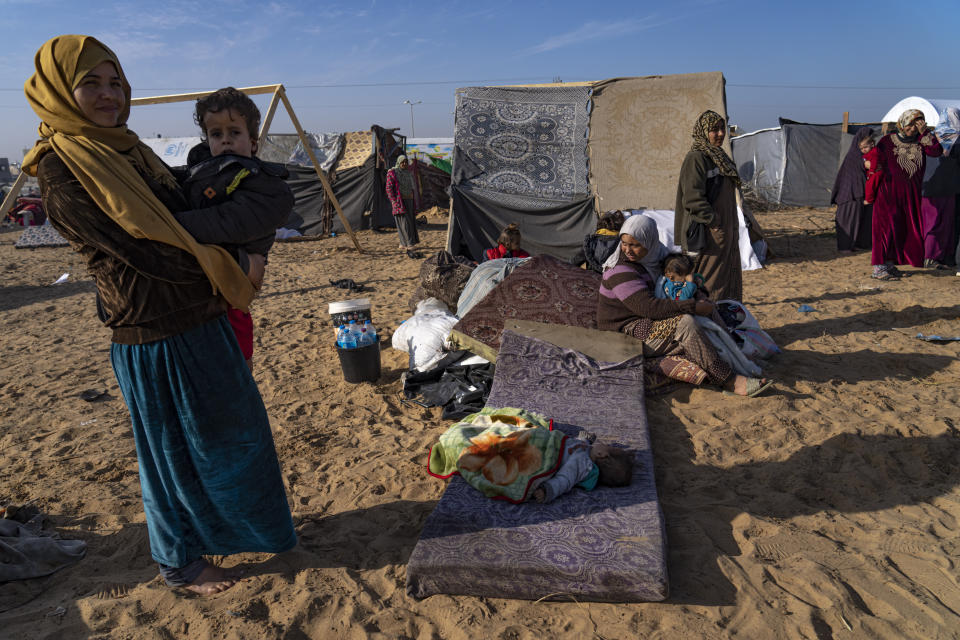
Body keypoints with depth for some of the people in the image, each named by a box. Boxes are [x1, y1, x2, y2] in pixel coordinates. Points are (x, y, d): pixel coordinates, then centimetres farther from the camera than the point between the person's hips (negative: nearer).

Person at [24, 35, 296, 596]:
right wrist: (237, 276, -13)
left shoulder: (128, 149, 9)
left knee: (235, 429, 21)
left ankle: (226, 528, 46)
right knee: (177, 450, 10)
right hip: (156, 340, -8)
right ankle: (182, 563, 34)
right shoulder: (63, 173, -16)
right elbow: (144, 253, -22)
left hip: (204, 322, 8)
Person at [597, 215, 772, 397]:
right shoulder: (619, 271, -19)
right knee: (685, 324, -28)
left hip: (644, 323, 9)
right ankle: (731, 382, -22)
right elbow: (648, 307, -27)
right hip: (625, 333, -9)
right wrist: (693, 307, -24)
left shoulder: (651, 258, 8)